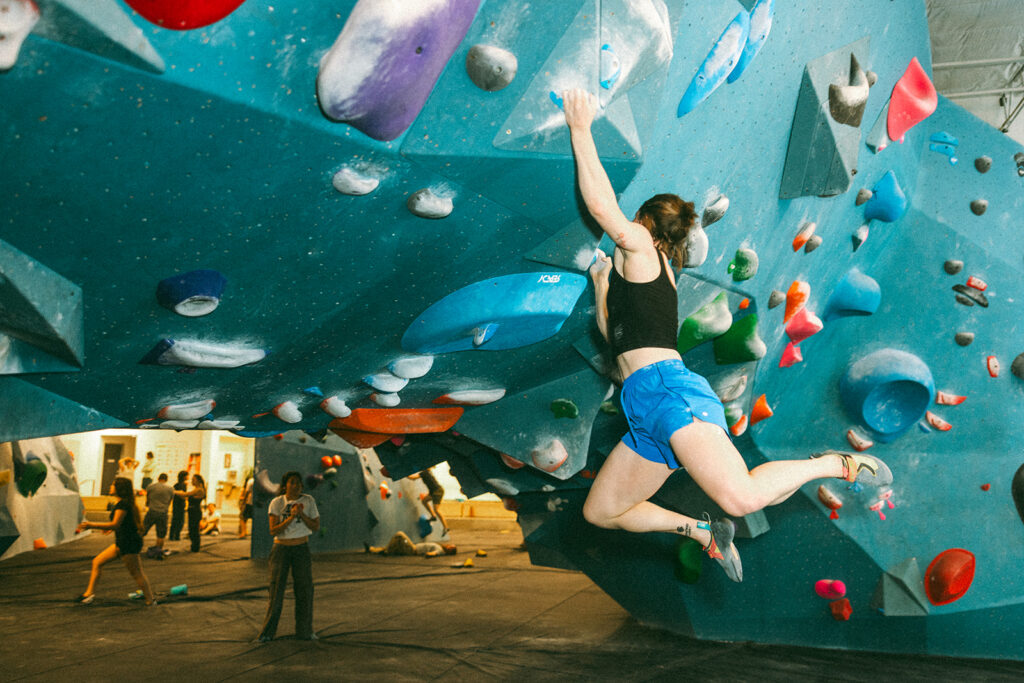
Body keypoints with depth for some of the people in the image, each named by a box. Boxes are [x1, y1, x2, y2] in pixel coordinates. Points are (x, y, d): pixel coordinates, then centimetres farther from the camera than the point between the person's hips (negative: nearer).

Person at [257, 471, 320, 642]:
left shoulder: (308, 500, -3)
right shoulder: (276, 503, -6)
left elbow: (316, 527, -2)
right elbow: (273, 531, -12)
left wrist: (302, 515, -18)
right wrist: (291, 517, -24)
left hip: (302, 550, 1)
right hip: (281, 549, -1)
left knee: (305, 589, 1)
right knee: (276, 589, -1)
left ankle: (304, 631, 14)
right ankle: (267, 632, 11)